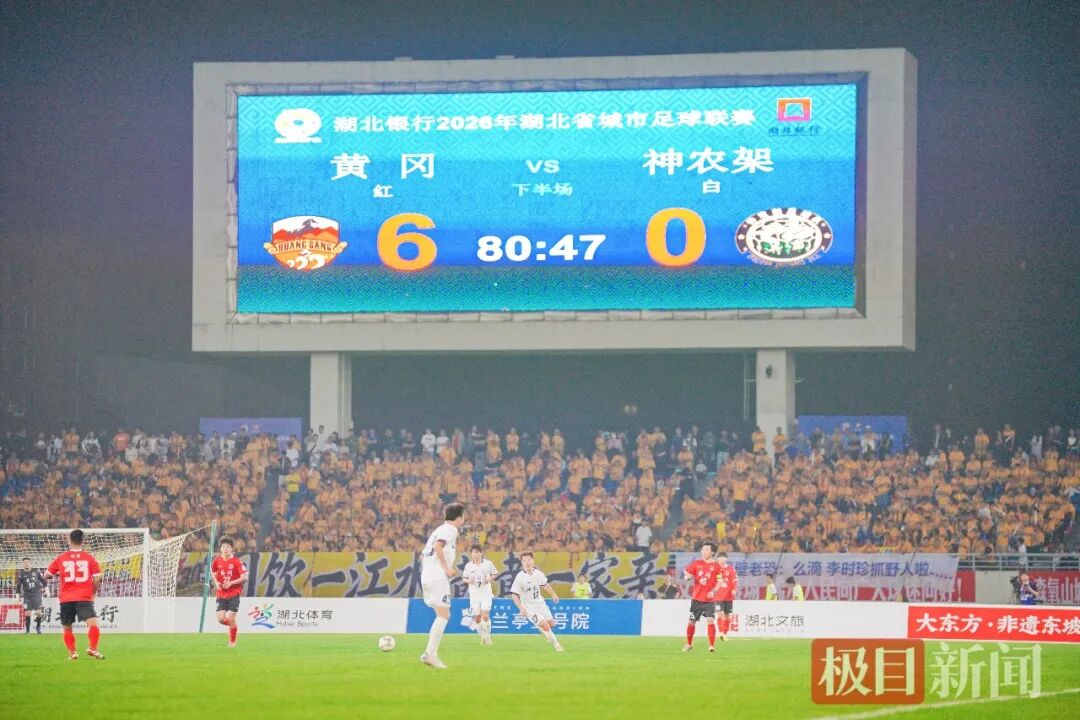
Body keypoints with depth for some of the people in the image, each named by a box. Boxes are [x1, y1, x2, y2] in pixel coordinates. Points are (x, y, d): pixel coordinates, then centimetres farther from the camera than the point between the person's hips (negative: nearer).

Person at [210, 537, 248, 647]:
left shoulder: (237, 561, -11)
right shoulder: (217, 561, 0)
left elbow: (245, 577, -11)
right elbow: (212, 572, 20)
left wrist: (231, 583, -20)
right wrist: (216, 582, 1)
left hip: (234, 594, -3)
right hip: (221, 594, 3)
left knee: (231, 618, -7)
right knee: (221, 619, -6)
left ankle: (233, 641, 14)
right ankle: (232, 625, 29)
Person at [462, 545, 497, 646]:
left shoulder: (488, 564, -3)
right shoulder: (468, 566, 1)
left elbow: (494, 574, 9)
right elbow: (464, 578, 9)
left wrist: (490, 578, -11)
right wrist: (468, 581, -13)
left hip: (486, 593, -2)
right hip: (474, 594, 2)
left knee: (485, 616, -14)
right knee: (477, 618, 2)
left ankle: (488, 636, 3)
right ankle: (482, 637, 20)